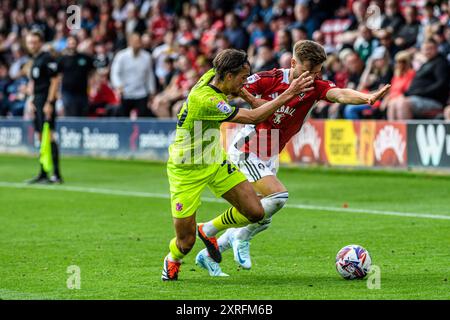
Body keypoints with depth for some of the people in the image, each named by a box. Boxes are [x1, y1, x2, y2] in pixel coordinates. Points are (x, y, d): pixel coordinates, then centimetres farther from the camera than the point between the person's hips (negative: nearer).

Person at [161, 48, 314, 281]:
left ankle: (209, 230, 21)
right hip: (187, 171, -8)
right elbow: (252, 117, -30)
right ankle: (172, 260, 37)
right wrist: (288, 94, -28)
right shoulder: (205, 100, -32)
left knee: (255, 212, -6)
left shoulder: (211, 77, -6)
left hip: (216, 162, 8)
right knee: (186, 242, -1)